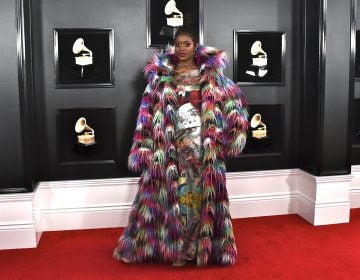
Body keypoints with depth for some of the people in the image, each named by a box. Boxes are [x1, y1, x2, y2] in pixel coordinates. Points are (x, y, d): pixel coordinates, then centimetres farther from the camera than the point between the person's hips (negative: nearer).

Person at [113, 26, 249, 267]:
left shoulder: (209, 73, 5)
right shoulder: (161, 75, 5)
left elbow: (234, 98, 8)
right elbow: (148, 113, 3)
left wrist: (232, 131, -3)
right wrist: (145, 147, -4)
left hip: (202, 144, 0)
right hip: (173, 145, 0)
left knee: (201, 192, 2)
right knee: (174, 192, 2)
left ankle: (203, 244, 15)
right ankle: (175, 245, 14)